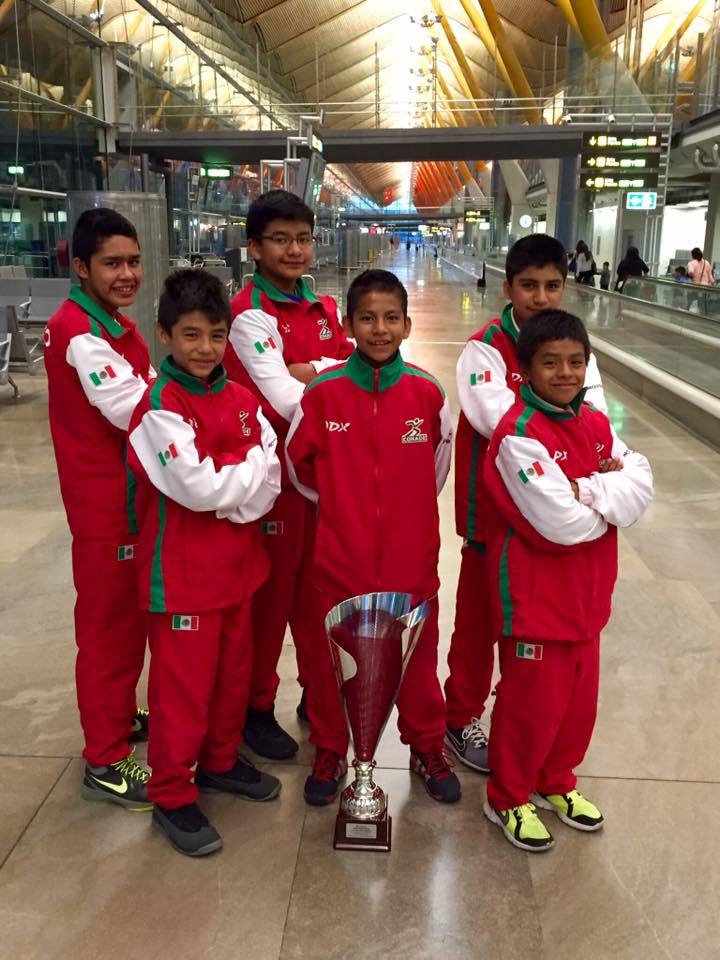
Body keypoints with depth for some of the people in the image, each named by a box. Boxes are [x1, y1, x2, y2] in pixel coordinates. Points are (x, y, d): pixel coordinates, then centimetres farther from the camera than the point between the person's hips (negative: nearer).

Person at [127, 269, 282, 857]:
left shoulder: (240, 399, 5)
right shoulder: (159, 406, -17)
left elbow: (272, 473, -1)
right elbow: (197, 487, -25)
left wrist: (228, 492, -16)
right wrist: (251, 463, -11)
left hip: (237, 562, 7)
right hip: (183, 570, -7)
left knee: (234, 671, 20)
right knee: (184, 685, 5)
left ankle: (221, 761, 41)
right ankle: (173, 796, 23)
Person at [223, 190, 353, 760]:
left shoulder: (324, 308, 10)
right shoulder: (250, 316, -13)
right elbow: (287, 401, -23)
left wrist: (312, 370, -15)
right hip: (274, 470, -6)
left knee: (318, 586, 16)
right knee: (271, 590, 6)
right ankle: (258, 707, 24)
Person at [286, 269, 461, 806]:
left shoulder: (427, 393, -6)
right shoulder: (323, 393, -10)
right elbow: (299, 463, 4)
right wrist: (339, 504, 8)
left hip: (412, 559, 1)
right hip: (340, 558, 0)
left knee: (417, 658, 16)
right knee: (332, 661, 14)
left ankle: (427, 748, 40)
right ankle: (330, 752, 37)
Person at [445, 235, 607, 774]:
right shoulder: (486, 347, -12)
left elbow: (596, 417, -7)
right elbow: (500, 420, -26)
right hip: (493, 505, -5)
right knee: (479, 615, 9)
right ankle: (463, 717, 29)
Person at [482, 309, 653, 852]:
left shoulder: (597, 425, 5)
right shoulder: (519, 435, -20)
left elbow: (642, 482, -4)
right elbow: (561, 523, -26)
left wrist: (586, 492, -20)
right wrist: (611, 497, -8)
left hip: (586, 595, 7)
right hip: (534, 598, -7)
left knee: (579, 700, 19)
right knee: (533, 702, 7)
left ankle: (556, 783, 44)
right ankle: (508, 799, 31)